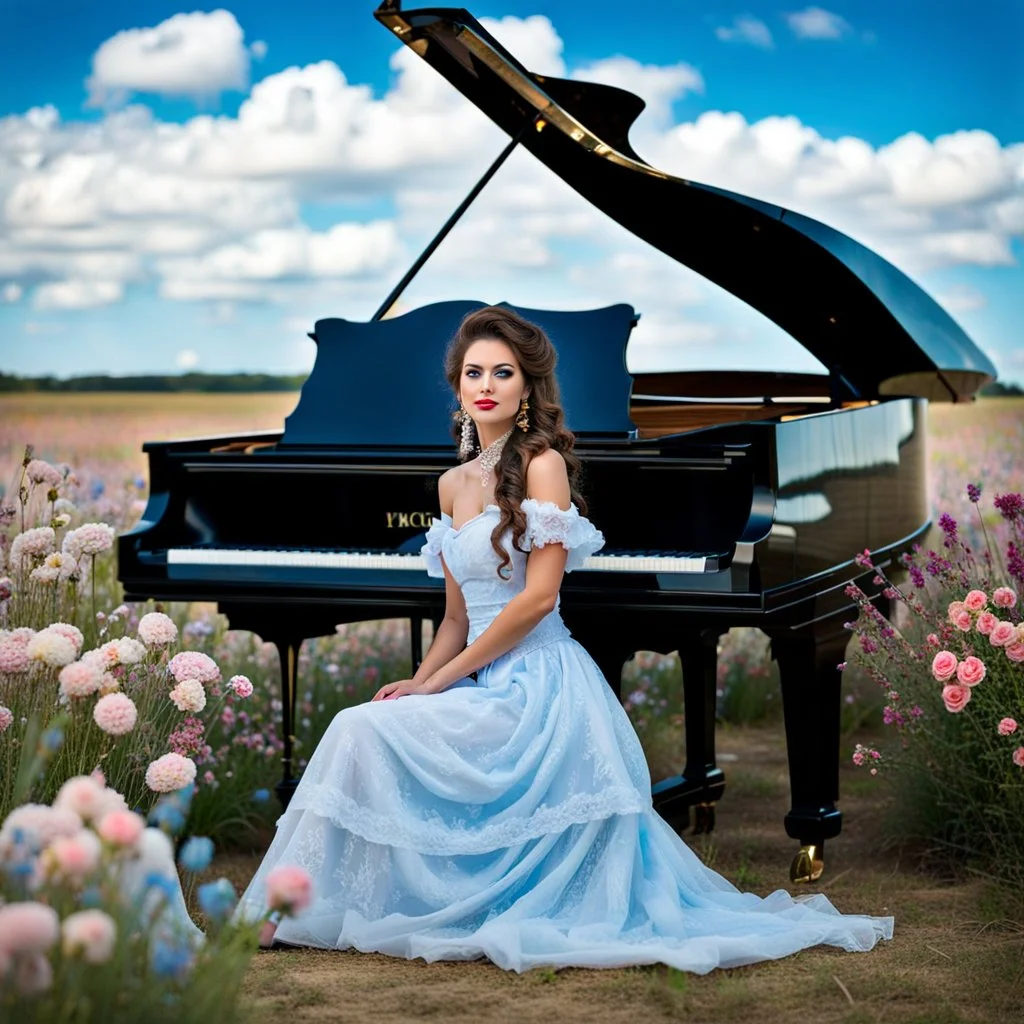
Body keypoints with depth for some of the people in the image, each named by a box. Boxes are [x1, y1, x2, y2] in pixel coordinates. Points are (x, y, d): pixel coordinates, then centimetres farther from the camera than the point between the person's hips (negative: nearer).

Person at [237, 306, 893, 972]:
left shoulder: (542, 464, -6)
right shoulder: (454, 484, 17)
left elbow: (538, 596, -15)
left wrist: (440, 683, -13)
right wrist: (417, 682, 0)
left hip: (537, 685, -8)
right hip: (489, 686, 8)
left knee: (362, 732, -19)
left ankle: (306, 908, -9)